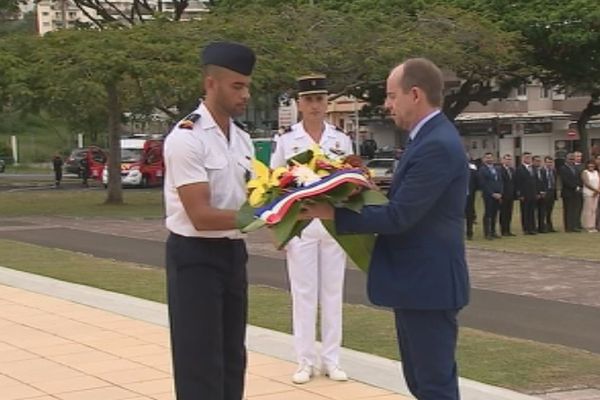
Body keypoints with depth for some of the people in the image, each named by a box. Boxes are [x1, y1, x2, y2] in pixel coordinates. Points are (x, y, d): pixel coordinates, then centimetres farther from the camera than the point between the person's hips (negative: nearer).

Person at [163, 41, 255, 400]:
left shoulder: (242, 139, 8)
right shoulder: (186, 138, -18)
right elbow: (201, 216, -23)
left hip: (233, 253, 8)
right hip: (195, 256, -8)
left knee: (232, 358, 15)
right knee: (200, 366, -3)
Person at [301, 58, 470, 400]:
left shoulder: (437, 145, -21)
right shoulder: (430, 138, 13)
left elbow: (399, 217, -24)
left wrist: (332, 213, -18)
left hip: (428, 284, -11)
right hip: (417, 281, 11)